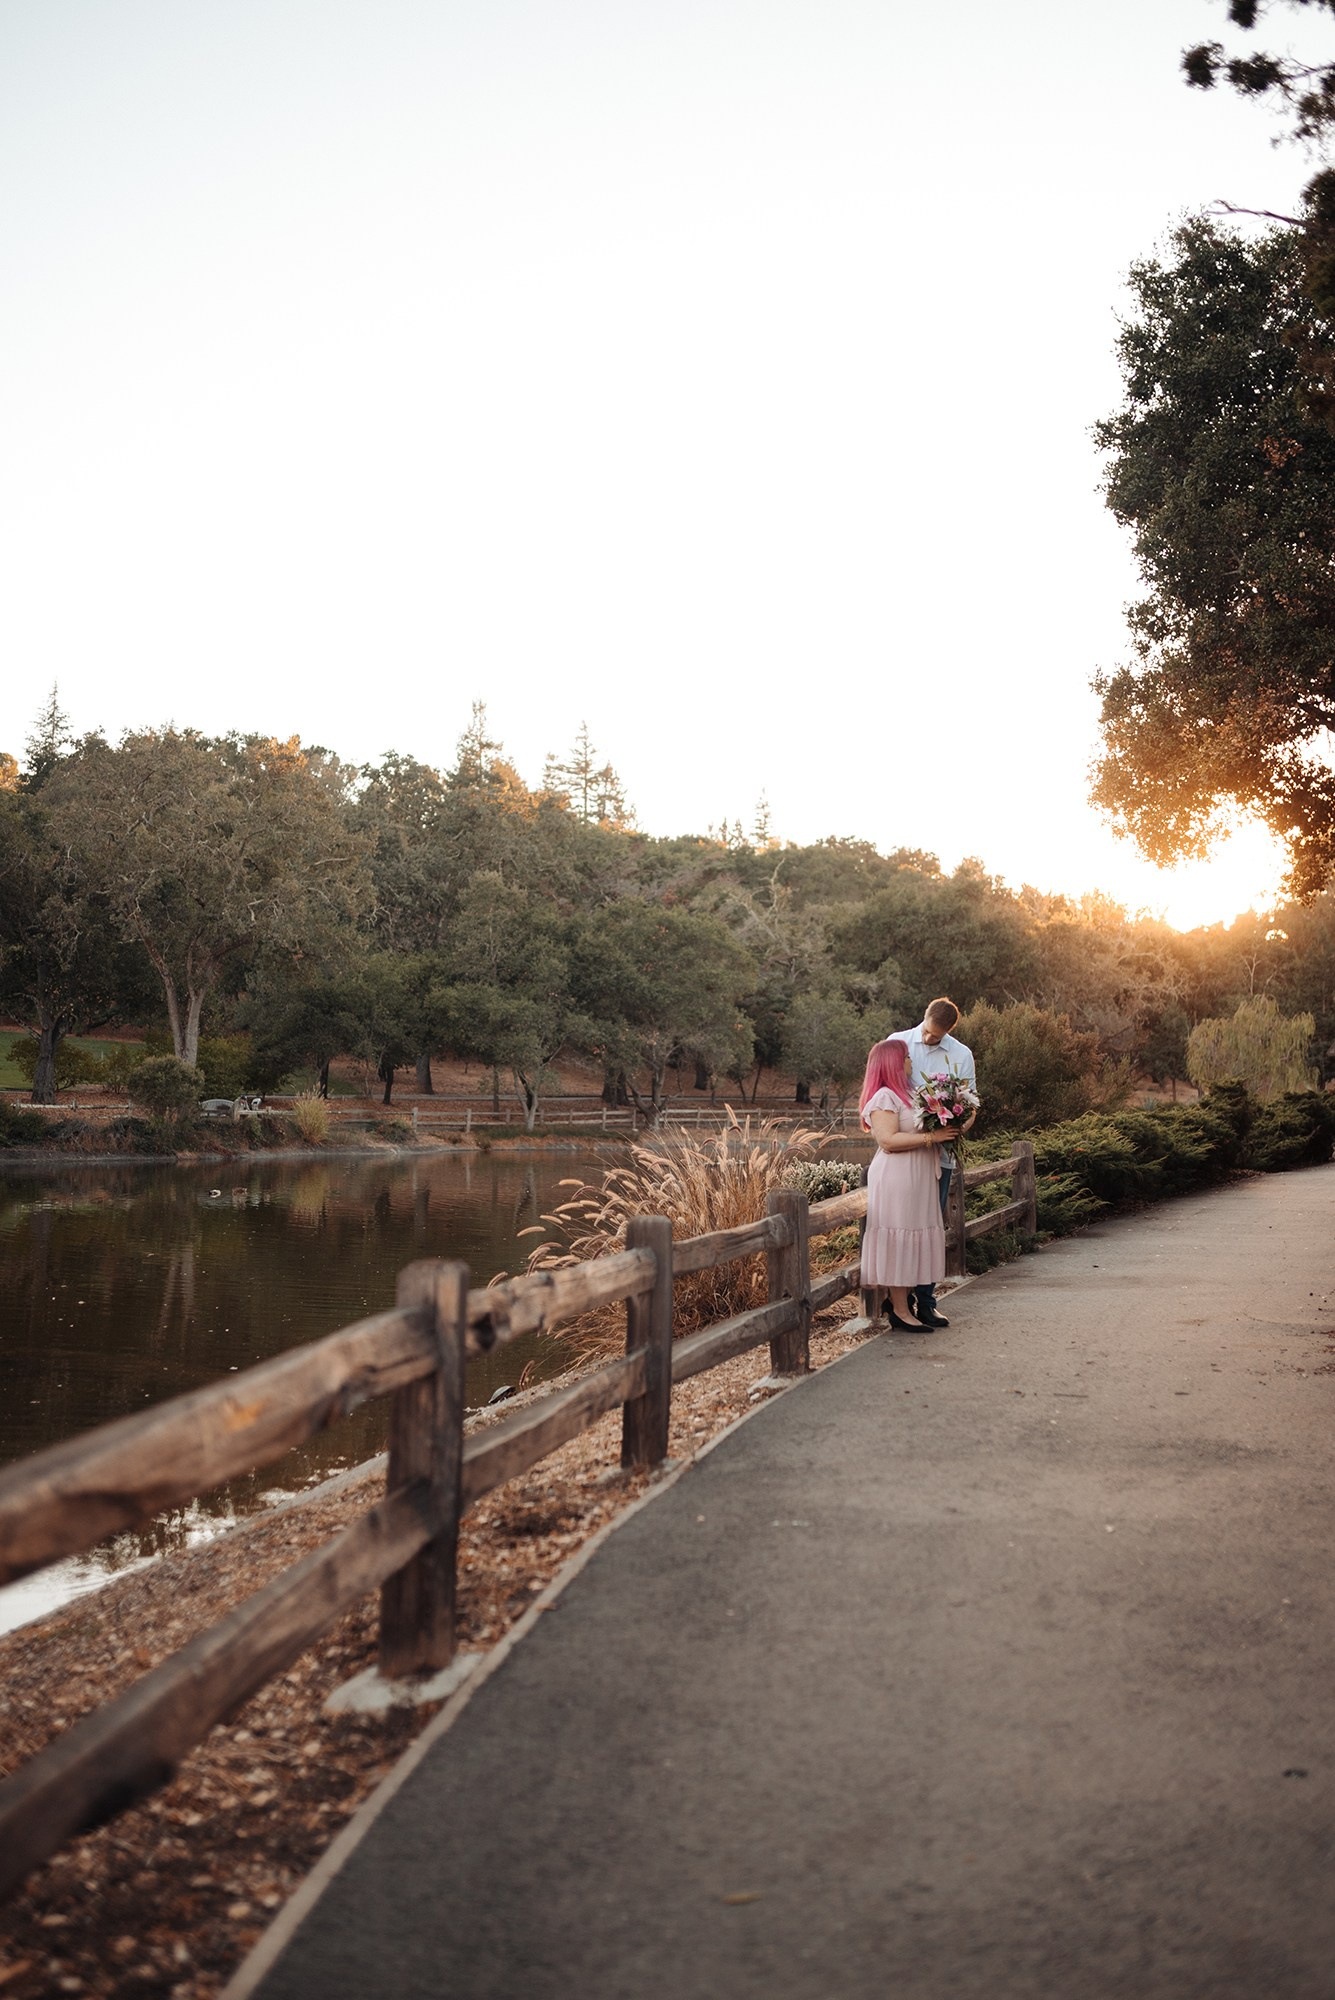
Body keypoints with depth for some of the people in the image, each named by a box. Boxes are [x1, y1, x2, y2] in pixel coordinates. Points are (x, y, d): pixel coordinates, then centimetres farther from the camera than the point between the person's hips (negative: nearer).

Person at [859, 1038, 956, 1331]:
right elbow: (888, 1140, -21)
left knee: (912, 1243, 8)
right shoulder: (884, 1097, -12)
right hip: (896, 1180, -10)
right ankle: (900, 1312, -4)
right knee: (898, 1242, -7)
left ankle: (905, 1305, 12)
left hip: (917, 1180, 10)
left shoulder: (906, 1093, 19)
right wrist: (930, 1137, -20)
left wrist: (944, 1132, 13)